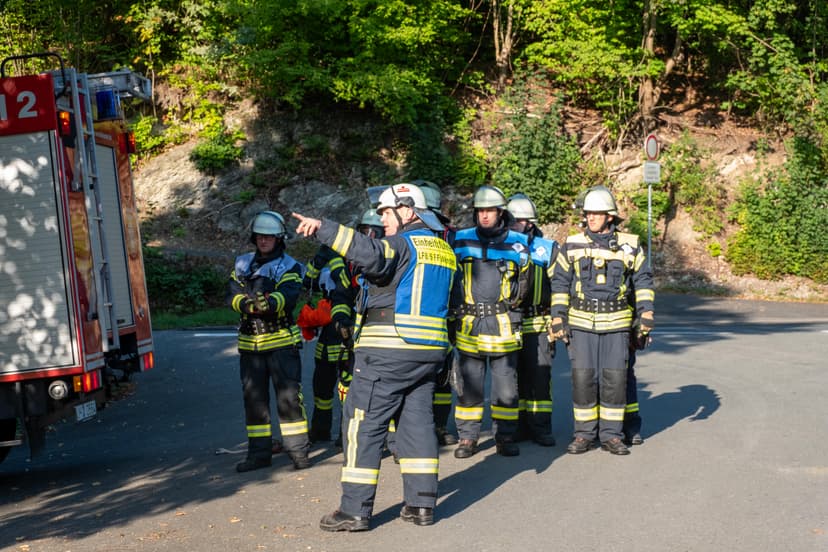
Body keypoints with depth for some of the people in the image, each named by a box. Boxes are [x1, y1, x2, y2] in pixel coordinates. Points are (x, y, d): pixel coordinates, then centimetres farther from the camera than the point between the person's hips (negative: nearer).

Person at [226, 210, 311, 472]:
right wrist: (248, 303, -25)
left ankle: (298, 450, 3)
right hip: (249, 342, 4)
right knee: (253, 398, 9)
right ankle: (259, 452, 19)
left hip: (282, 341, -4)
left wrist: (269, 302, -41)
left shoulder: (289, 267, -1)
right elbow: (232, 295, -3)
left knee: (289, 395, -5)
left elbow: (288, 297, -20)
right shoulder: (242, 264, 11)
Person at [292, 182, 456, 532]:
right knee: (417, 420, 13)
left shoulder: (402, 244, -10)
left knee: (363, 424, -2)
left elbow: (369, 254, -31)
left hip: (388, 350, -8)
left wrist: (323, 229, -35)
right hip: (429, 350, 8)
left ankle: (355, 509, -1)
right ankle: (421, 504, 15)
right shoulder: (443, 250, 17)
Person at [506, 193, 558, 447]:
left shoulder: (548, 248, 7)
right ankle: (518, 426, 15)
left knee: (539, 375, -4)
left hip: (538, 323, -1)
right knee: (513, 376, 6)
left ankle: (541, 427, 3)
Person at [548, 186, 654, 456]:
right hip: (581, 322, 0)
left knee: (615, 379, 1)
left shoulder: (630, 246, 4)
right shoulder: (572, 245, 4)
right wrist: (557, 317, 0)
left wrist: (646, 312, 0)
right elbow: (560, 282, 6)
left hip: (617, 323, 0)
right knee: (583, 378, -1)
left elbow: (643, 280, 10)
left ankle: (612, 435, 12)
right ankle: (584, 434, 11)